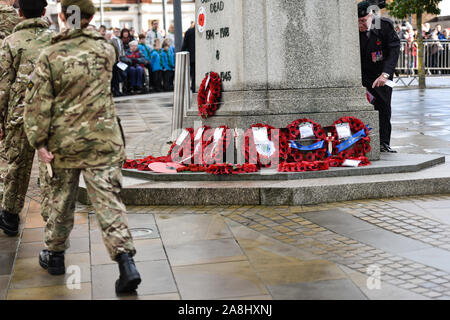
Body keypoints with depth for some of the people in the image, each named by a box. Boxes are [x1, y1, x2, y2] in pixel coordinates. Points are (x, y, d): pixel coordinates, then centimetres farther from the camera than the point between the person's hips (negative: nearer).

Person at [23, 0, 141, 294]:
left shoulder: (50, 56, -7)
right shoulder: (105, 49, 0)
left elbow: (37, 103, -9)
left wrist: (39, 142, -5)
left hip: (64, 141, 0)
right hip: (103, 140, 1)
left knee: (61, 199, 16)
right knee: (109, 199, 0)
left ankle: (55, 256, 32)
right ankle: (126, 261, -11)